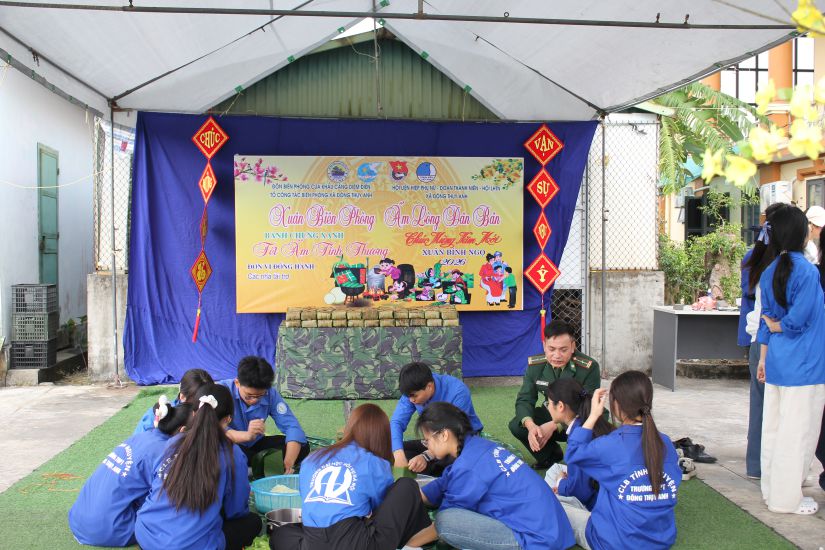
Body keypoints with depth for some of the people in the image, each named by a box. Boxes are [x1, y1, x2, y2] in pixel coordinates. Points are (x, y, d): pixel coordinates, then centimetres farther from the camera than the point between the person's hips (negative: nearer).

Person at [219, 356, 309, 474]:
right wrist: (246, 435, -54)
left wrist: (288, 465, -36)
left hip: (255, 444, 3)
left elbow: (292, 426, -20)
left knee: (302, 446, -16)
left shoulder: (271, 394, -14)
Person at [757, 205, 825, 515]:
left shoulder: (770, 272, 6)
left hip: (776, 361, 8)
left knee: (773, 428, 15)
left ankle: (772, 489, 27)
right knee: (798, 433, 2)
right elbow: (797, 319, -21)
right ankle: (787, 499, 10)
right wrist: (778, 327, 0)